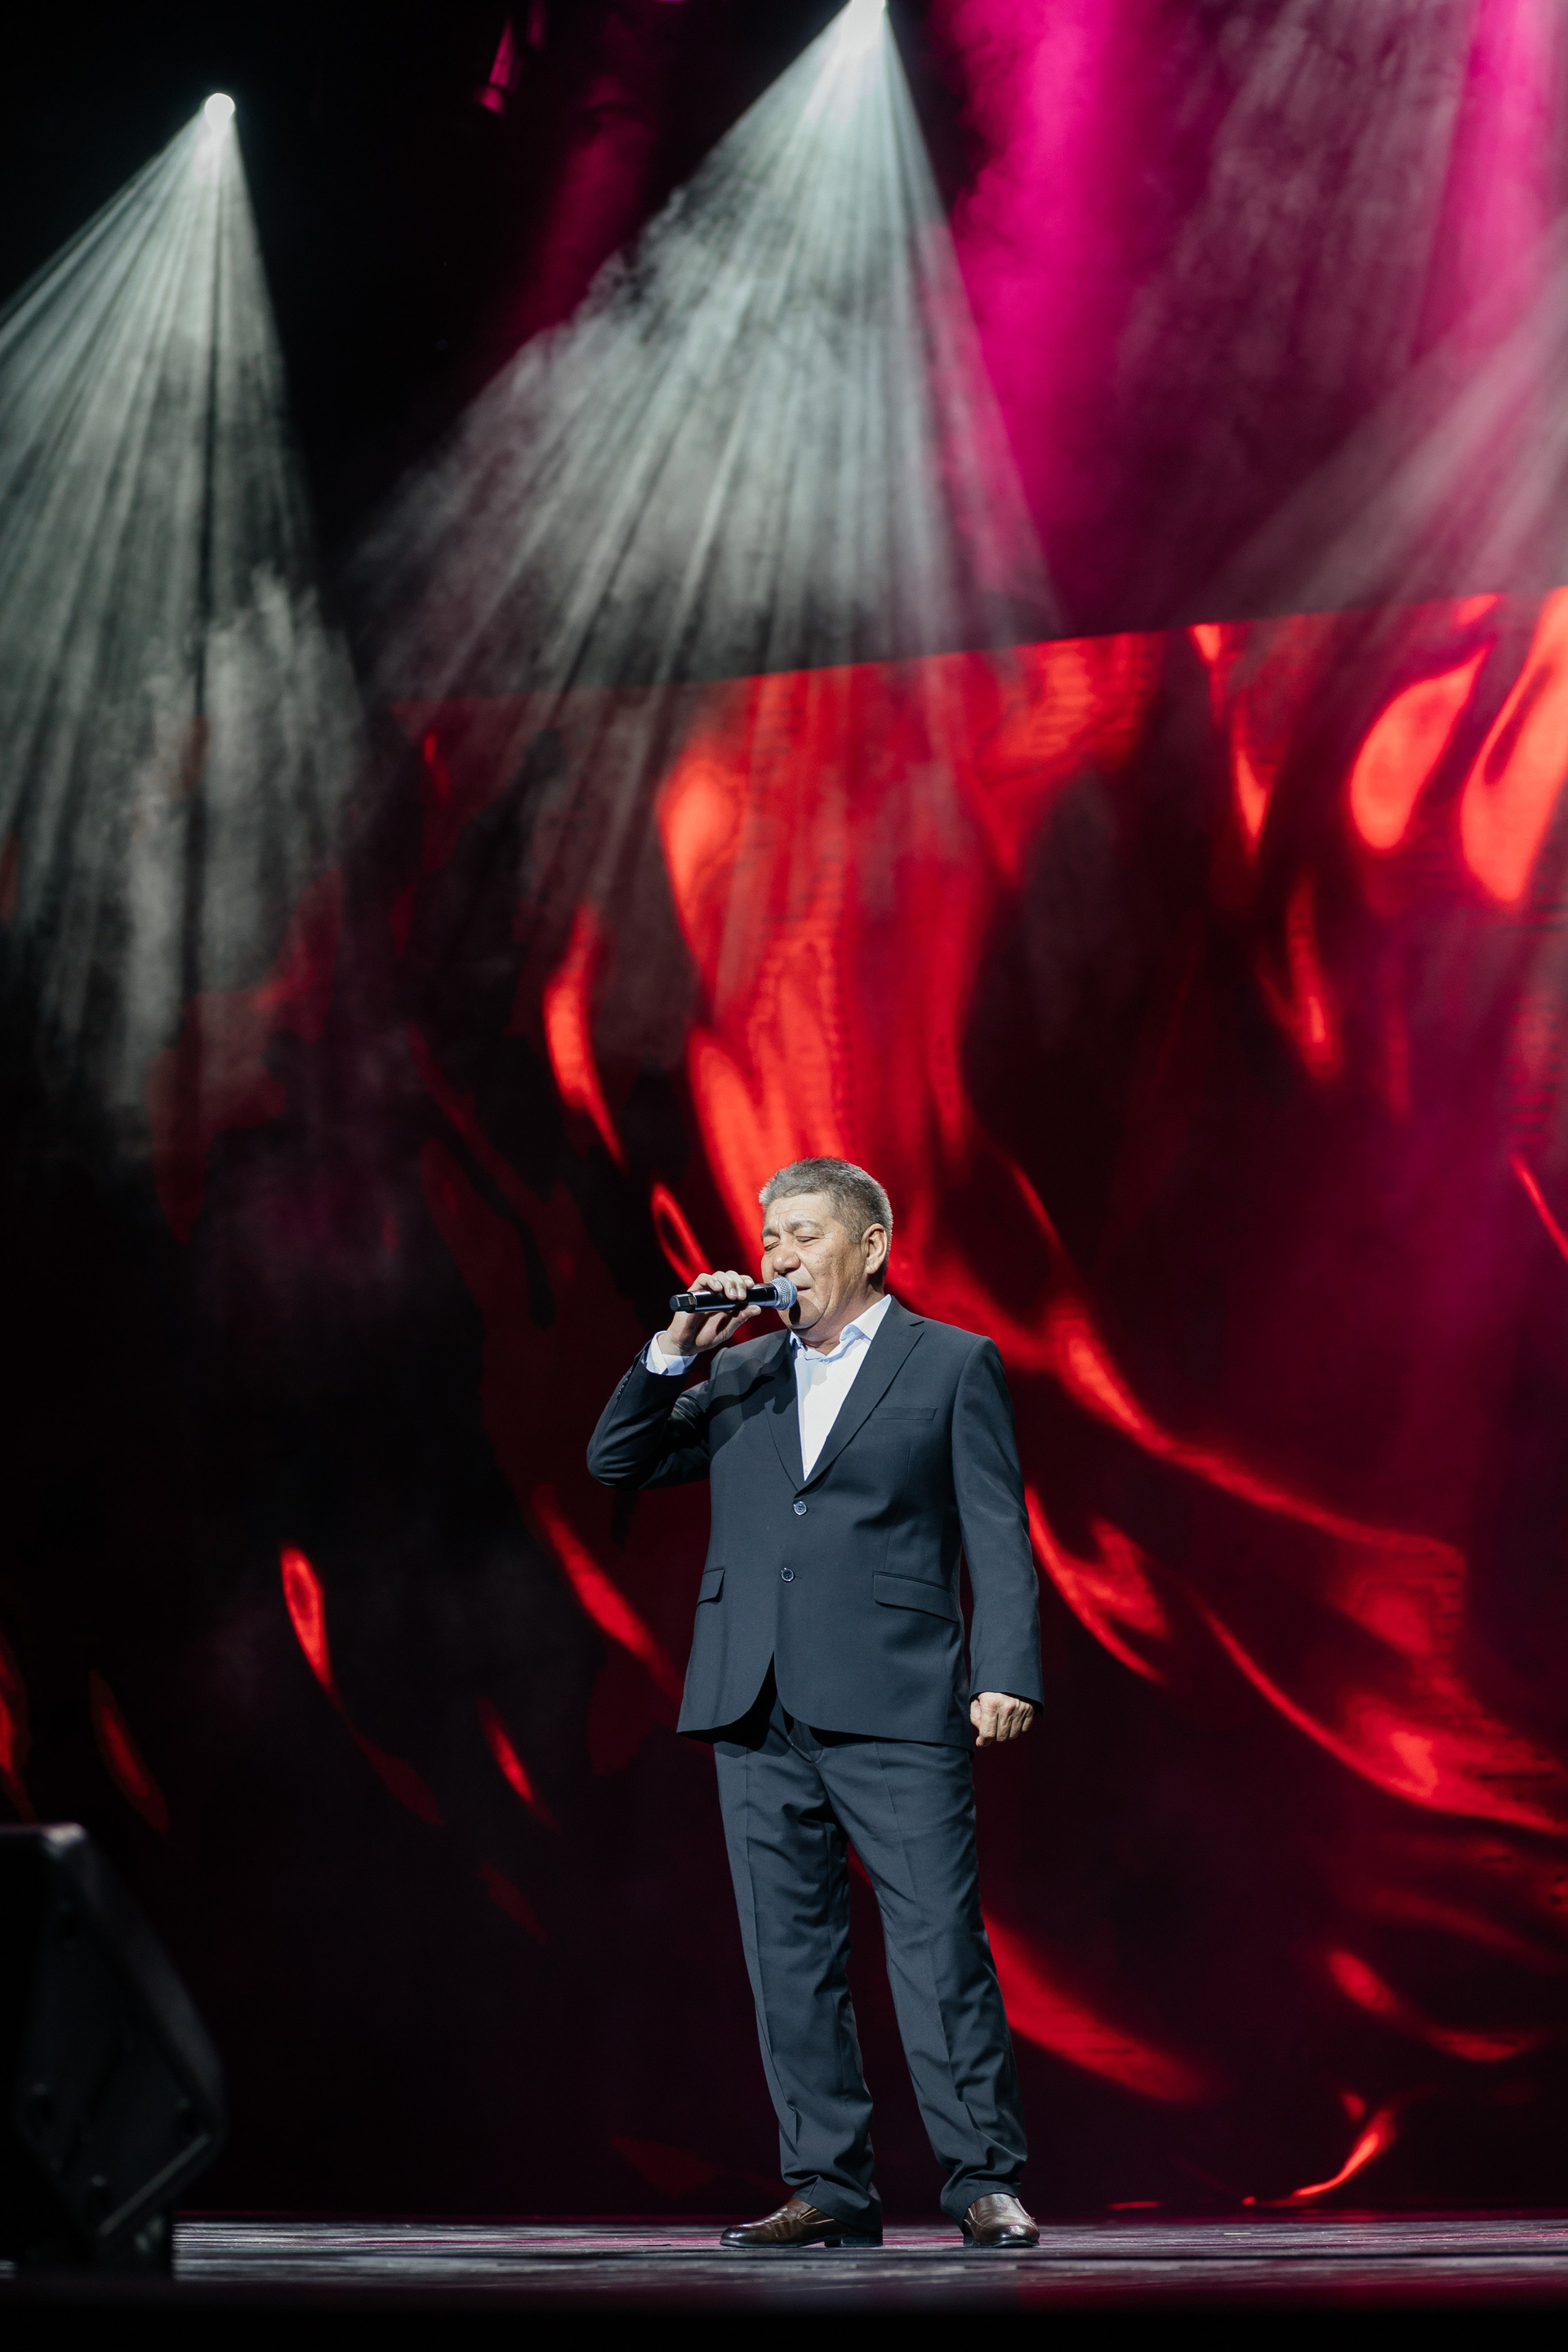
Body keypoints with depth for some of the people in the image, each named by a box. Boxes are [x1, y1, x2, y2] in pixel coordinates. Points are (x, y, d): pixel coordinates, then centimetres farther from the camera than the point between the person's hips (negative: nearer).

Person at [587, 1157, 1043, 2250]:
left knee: (941, 1945, -8)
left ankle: (986, 2181, -3)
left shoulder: (953, 1364, 6)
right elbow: (616, 1462, 15)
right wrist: (676, 1349, 3)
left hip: (894, 1708, -5)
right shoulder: (740, 1373, 19)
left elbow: (997, 1534, 1)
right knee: (791, 1956, 4)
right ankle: (830, 2189, 10)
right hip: (759, 1710, 5)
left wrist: (1006, 1674, -10)